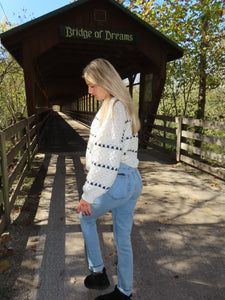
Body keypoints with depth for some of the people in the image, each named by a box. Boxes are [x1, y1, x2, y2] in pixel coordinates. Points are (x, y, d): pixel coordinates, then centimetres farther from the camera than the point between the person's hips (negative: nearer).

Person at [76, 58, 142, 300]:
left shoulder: (113, 107, -15)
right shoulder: (125, 105, 14)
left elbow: (106, 156, -21)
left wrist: (88, 194, -16)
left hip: (118, 182, -9)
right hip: (133, 181, 9)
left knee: (86, 216, 19)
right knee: (123, 238, 19)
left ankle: (98, 272, 31)